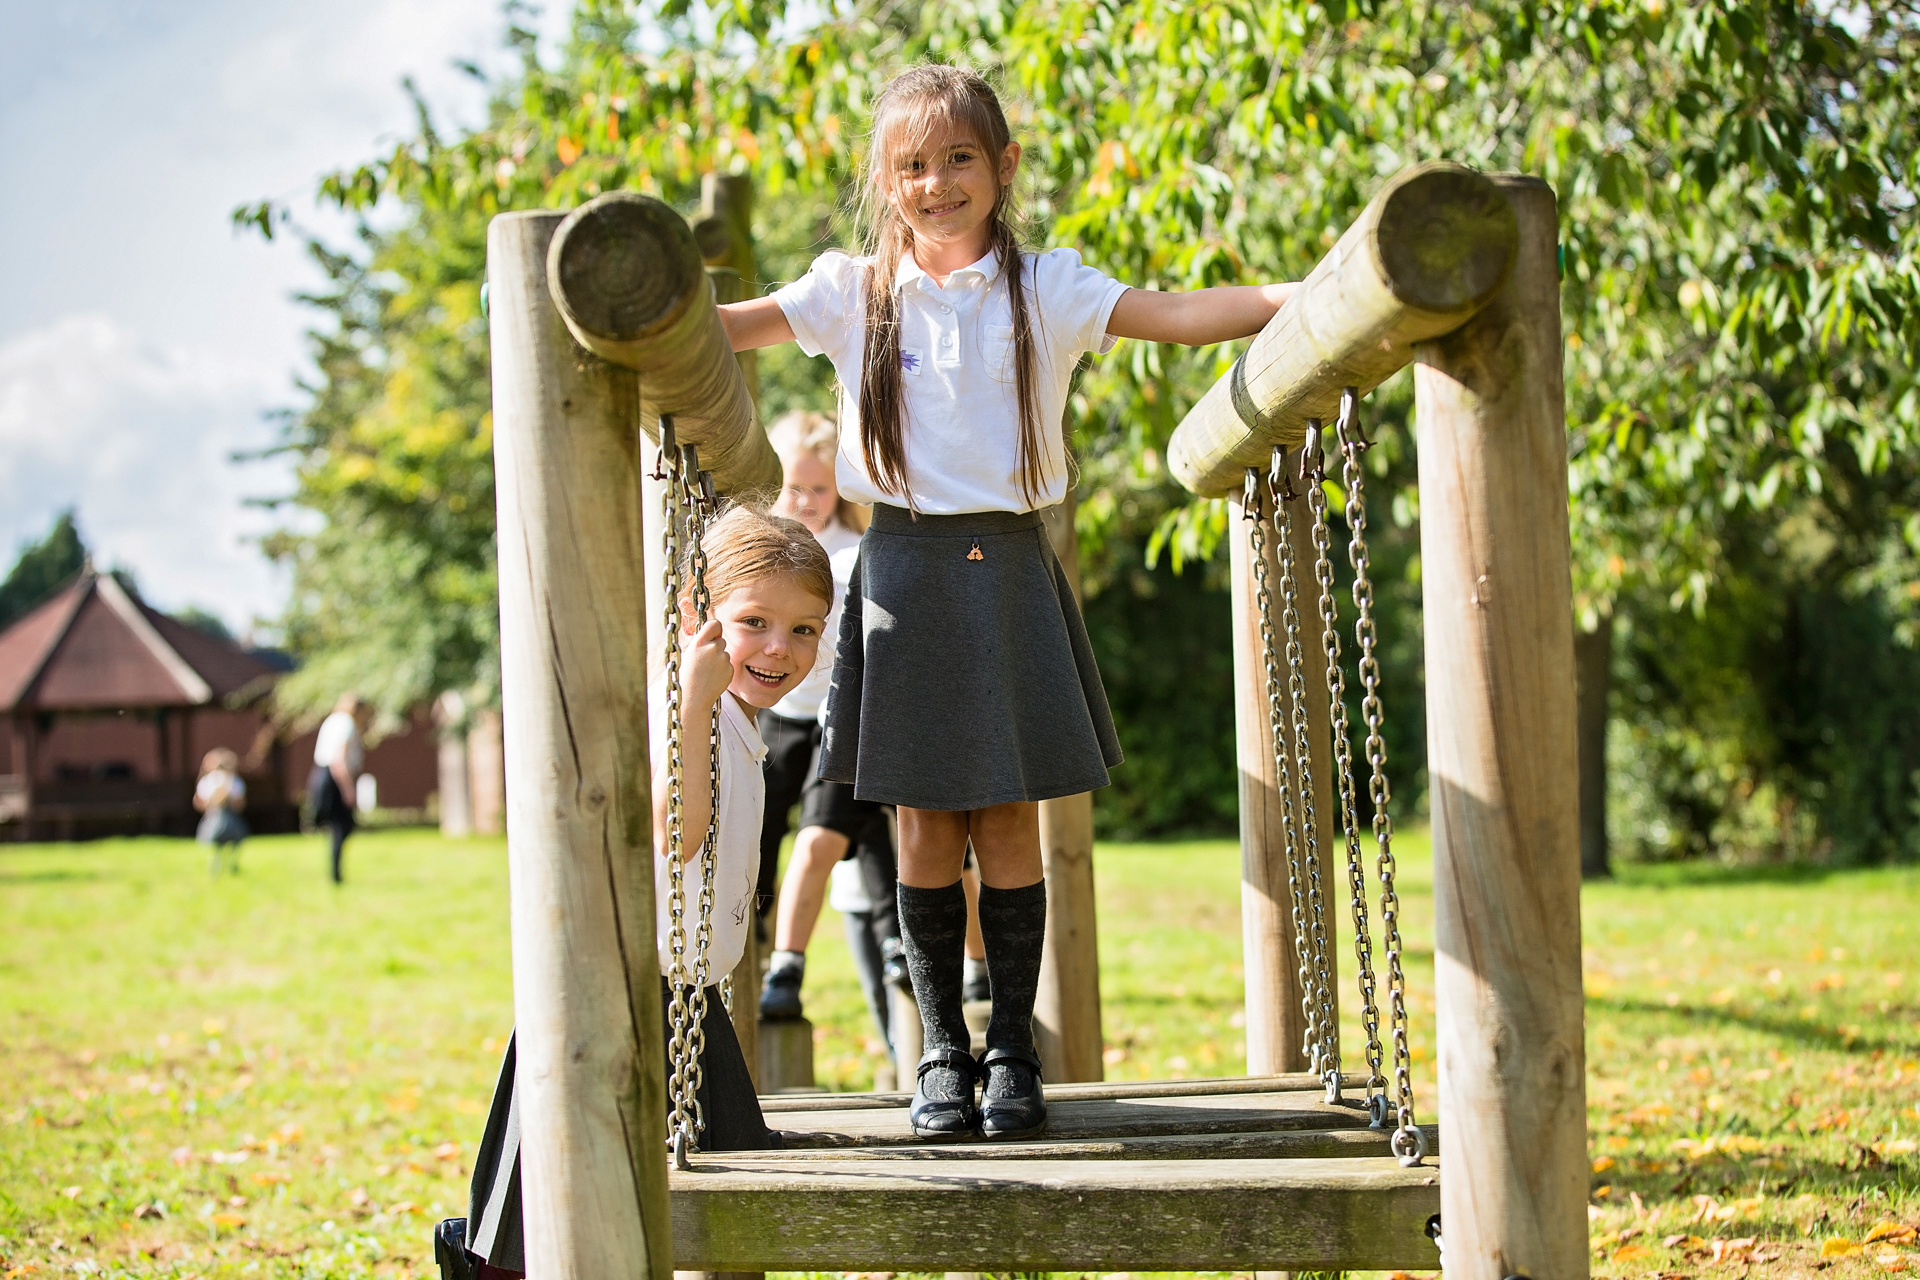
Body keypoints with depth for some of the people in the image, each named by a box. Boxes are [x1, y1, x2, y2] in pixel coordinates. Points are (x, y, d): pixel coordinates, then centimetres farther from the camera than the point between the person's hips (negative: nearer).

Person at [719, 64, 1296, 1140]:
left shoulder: (1046, 289, 3)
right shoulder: (854, 292, 5)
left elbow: (1183, 316, -6)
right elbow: (729, 326, -1)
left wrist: (1312, 298, -18)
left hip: (1011, 569, 0)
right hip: (906, 568, 0)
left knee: (1010, 821, 1)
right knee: (925, 829, 4)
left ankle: (1014, 1049, 12)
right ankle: (942, 1051, 15)